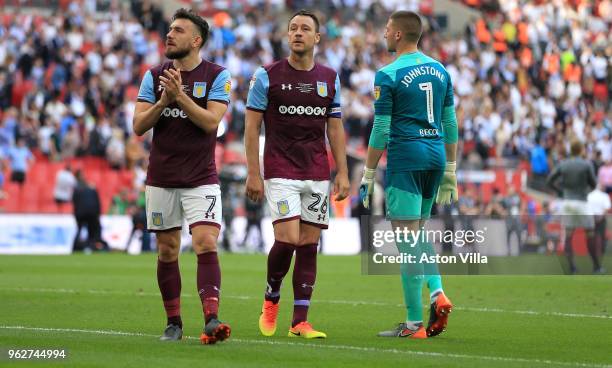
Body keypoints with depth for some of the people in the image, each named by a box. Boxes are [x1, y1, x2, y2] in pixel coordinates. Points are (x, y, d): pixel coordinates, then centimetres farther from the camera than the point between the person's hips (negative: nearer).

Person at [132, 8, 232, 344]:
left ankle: (211, 320, -25)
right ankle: (173, 323, 18)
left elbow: (211, 121, -14)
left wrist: (180, 95, -21)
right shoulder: (154, 76, 6)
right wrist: (163, 100, -15)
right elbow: (139, 126, 0)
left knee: (206, 244, -17)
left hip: (201, 179, -3)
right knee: (167, 251, 7)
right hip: (161, 178, 3)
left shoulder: (217, 76, -3)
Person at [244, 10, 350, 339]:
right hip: (280, 172, -4)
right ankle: (271, 298, 11)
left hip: (317, 174, 4)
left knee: (309, 244, 1)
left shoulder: (329, 79, 10)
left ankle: (299, 321, 5)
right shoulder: (267, 76, -1)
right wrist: (253, 173, -6)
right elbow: (252, 126, -1)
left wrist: (342, 172, 6)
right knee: (287, 238, -16)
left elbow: (335, 128, 14)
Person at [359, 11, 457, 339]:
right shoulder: (439, 71, 11)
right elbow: (450, 124, 13)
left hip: (405, 159, -7)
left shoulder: (388, 76, -9)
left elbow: (380, 131, -10)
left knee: (407, 240, -3)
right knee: (419, 234, 21)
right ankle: (437, 292, -2)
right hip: (435, 156, 7)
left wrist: (368, 176, -3)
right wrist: (449, 172, 18)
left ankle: (414, 324, -3)